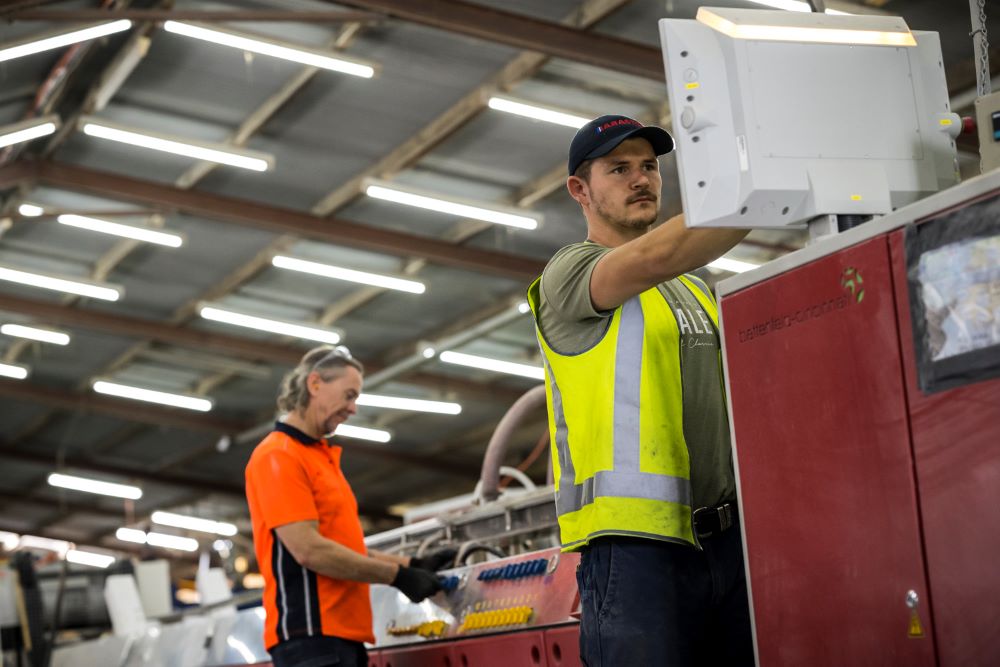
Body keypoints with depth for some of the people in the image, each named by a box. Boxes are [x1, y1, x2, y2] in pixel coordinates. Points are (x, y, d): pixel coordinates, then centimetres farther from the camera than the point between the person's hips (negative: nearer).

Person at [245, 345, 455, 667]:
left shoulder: (323, 458, 21)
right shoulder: (278, 457, -9)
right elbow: (309, 550, -18)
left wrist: (411, 564, 15)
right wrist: (397, 575, -11)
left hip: (342, 632, 10)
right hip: (312, 633, -10)